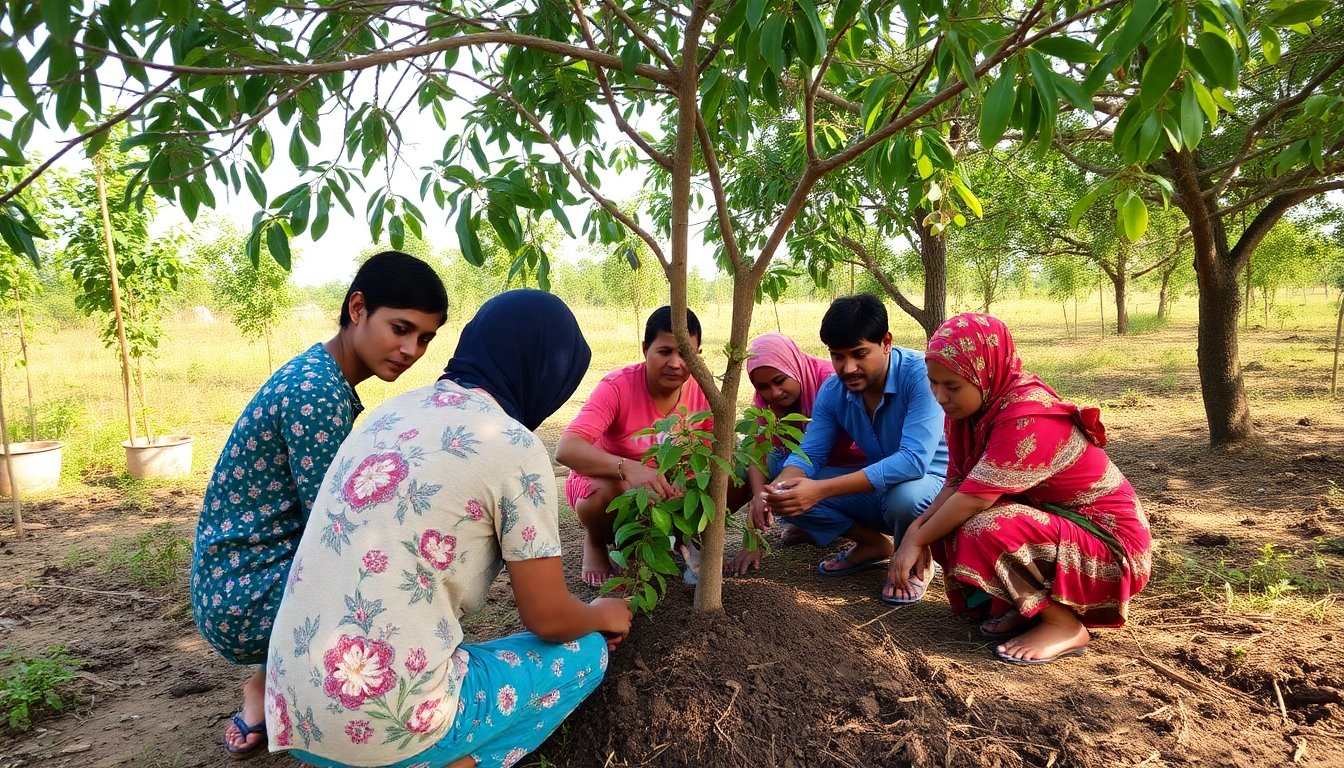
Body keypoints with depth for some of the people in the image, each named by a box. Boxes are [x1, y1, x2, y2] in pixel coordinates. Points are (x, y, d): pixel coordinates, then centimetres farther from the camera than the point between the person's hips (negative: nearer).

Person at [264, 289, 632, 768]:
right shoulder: (513, 446, -12)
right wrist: (602, 615, 17)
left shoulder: (396, 410, 9)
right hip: (388, 726, -7)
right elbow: (547, 618, -5)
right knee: (586, 651, 11)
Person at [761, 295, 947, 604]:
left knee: (903, 495, -40)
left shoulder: (920, 374, -28)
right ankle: (876, 545, 9)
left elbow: (914, 461, -38)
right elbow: (810, 454, -7)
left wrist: (821, 489, -43)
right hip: (877, 487, 6)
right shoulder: (832, 391, -8)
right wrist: (776, 489, -32)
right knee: (793, 494, -12)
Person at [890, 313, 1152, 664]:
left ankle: (1065, 624, -9)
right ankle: (1031, 602, 6)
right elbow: (957, 484, -2)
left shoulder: (1028, 417, -29)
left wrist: (917, 542, -18)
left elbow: (973, 498, -30)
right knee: (946, 524, -3)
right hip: (1053, 520, 9)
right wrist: (917, 528, -17)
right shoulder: (973, 406, -3)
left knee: (985, 530, -30)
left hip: (1110, 542, -9)